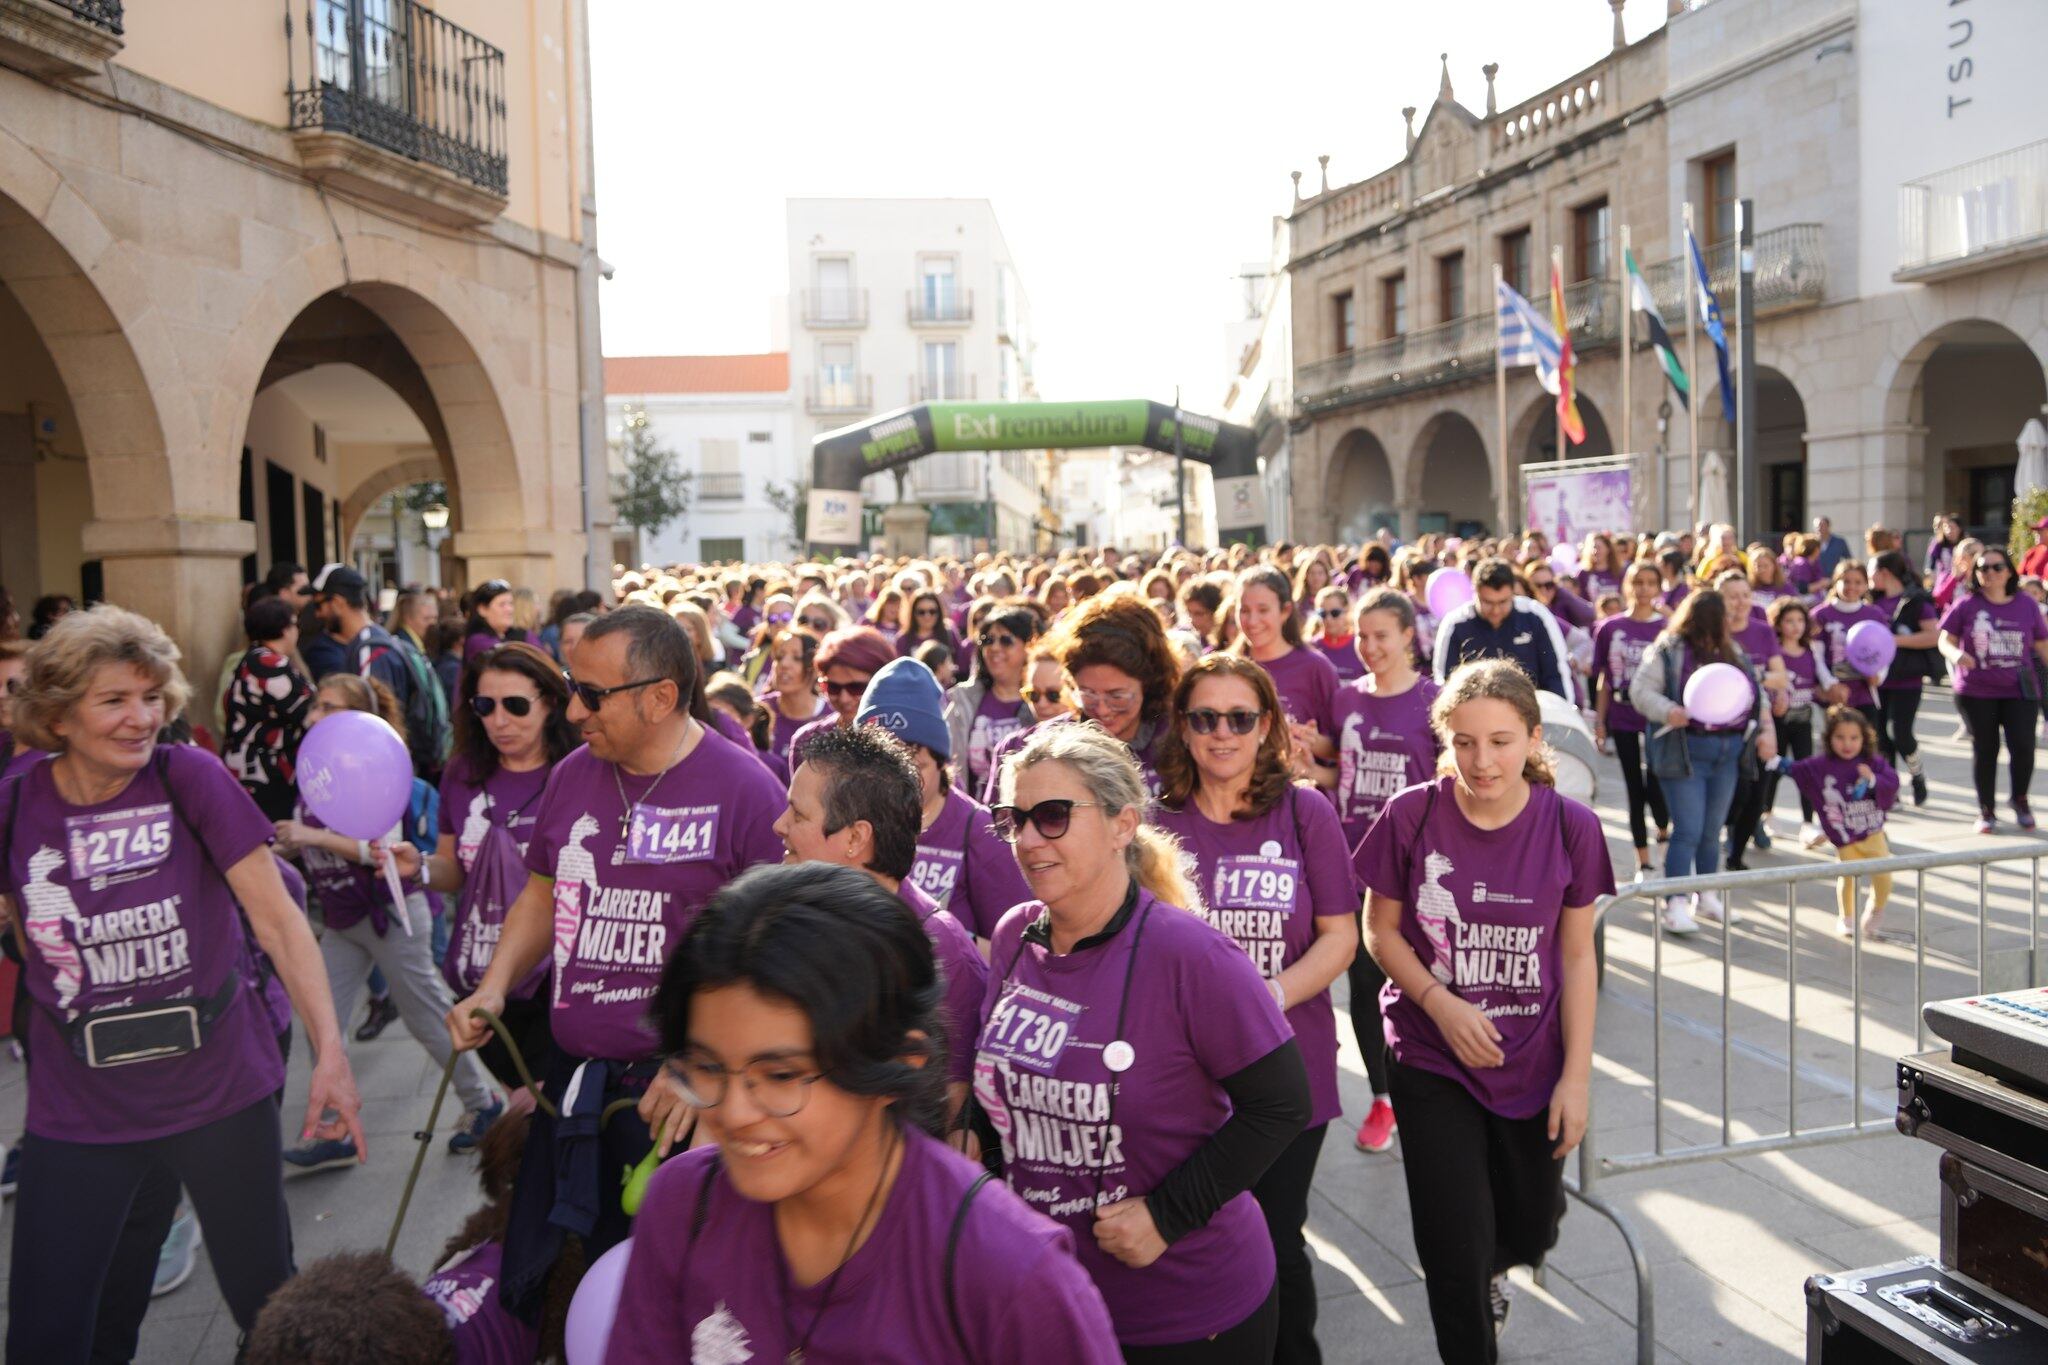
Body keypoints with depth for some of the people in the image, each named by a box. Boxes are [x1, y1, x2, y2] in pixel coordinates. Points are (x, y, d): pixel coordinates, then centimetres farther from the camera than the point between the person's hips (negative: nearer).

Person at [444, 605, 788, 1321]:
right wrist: (493, 988, 4)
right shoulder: (572, 775, 7)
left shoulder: (742, 788, -13)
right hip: (572, 1077, 6)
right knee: (526, 1278, 15)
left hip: (678, 1087, -6)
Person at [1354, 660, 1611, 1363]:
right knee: (1456, 1249, -2)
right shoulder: (1411, 815, -13)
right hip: (1432, 1061, -2)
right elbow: (1381, 929, -3)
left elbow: (1576, 957, -3)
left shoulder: (1570, 827, -10)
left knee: (1530, 1232, 18)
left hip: (1533, 1063, 2)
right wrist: (1442, 1004, -18)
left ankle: (1485, 1268, 54)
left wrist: (1576, 1075, -4)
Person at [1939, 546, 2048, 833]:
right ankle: (1986, 811, 21)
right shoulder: (1966, 606, -2)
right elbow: (1945, 640, 0)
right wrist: (1956, 654, -22)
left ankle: (2020, 800, 19)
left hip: (2020, 691, 1)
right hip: (1976, 693, -1)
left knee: (2023, 746, -9)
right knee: (1984, 750, 7)